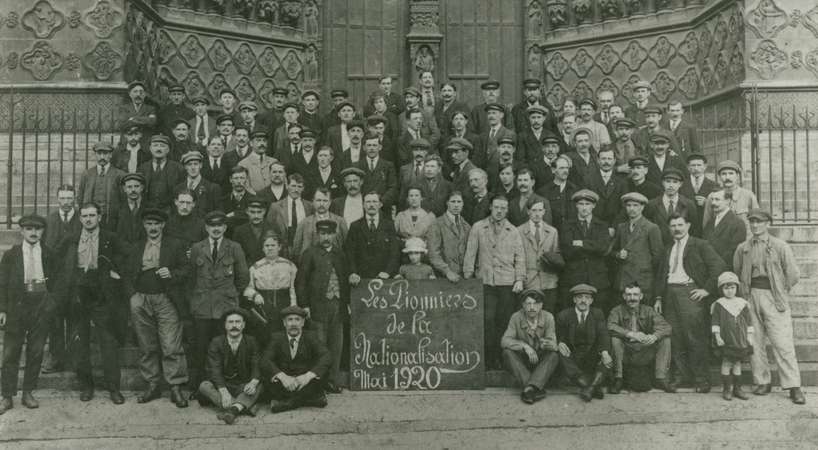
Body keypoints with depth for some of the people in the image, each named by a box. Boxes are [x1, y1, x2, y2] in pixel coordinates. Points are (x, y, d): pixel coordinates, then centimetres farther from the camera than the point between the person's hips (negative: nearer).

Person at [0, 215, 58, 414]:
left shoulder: (49, 254, 5)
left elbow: (55, 279, 16)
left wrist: (49, 299, 5)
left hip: (42, 306, 1)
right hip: (17, 305, -1)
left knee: (36, 352, 7)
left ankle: (28, 393, 19)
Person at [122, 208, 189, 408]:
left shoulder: (175, 245, 7)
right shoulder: (135, 248, 16)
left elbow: (186, 269, 3)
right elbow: (126, 274, 14)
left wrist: (171, 273, -16)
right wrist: (132, 295, 1)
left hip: (166, 301, -3)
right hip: (140, 301, 3)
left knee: (171, 347, -8)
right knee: (147, 347, 8)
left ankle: (176, 388, -3)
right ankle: (152, 386, 17)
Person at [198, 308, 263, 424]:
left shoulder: (251, 342, 3)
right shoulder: (216, 343, 0)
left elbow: (257, 367, -8)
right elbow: (214, 370, -11)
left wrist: (253, 382, -33)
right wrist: (223, 392, -29)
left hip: (244, 388, 0)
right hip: (222, 385, 0)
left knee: (259, 386, -29)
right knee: (204, 386, -27)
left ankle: (233, 409, -53)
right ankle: (245, 407, -40)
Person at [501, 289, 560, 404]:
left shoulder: (548, 317, -11)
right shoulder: (516, 317, -11)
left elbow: (554, 345, -16)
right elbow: (504, 341, -19)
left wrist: (547, 344, -41)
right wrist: (524, 346, -35)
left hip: (542, 361, 0)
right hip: (522, 361, 0)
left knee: (554, 355, -29)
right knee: (507, 352, -28)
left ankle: (529, 388, -37)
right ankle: (537, 389, -35)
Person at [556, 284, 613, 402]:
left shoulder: (598, 314, 6)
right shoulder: (564, 315, 3)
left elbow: (603, 335, -7)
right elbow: (559, 338, 6)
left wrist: (604, 351, -28)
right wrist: (560, 344, -19)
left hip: (593, 356, 1)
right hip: (572, 354, -1)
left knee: (608, 360, -28)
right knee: (563, 359, -33)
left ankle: (590, 387, -35)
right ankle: (595, 388, -35)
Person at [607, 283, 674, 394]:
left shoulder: (648, 310, 7)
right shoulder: (617, 311, 1)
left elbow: (665, 326, -8)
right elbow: (610, 326, -19)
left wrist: (654, 336, -30)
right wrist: (630, 334, -33)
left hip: (645, 354, 2)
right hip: (625, 354, -2)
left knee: (665, 339, -15)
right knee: (614, 338, -29)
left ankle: (661, 378, -10)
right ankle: (618, 379, -17)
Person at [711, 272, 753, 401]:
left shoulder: (743, 303, 7)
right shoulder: (718, 304, -2)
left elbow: (749, 321, 10)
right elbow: (715, 322, -3)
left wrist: (750, 336, 6)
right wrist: (717, 336, -9)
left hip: (740, 339, 3)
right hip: (726, 340, -3)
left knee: (737, 362, 9)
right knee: (726, 362, -2)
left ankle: (737, 388, 17)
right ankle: (726, 389, 6)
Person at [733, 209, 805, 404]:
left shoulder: (780, 246, 1)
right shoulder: (742, 248, 9)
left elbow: (793, 274, 1)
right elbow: (736, 273, 19)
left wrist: (780, 293, 4)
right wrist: (745, 292, 11)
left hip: (774, 299, -3)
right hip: (751, 298, 3)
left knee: (783, 344, -7)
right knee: (755, 343, 3)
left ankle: (794, 387, -3)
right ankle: (762, 382, 13)